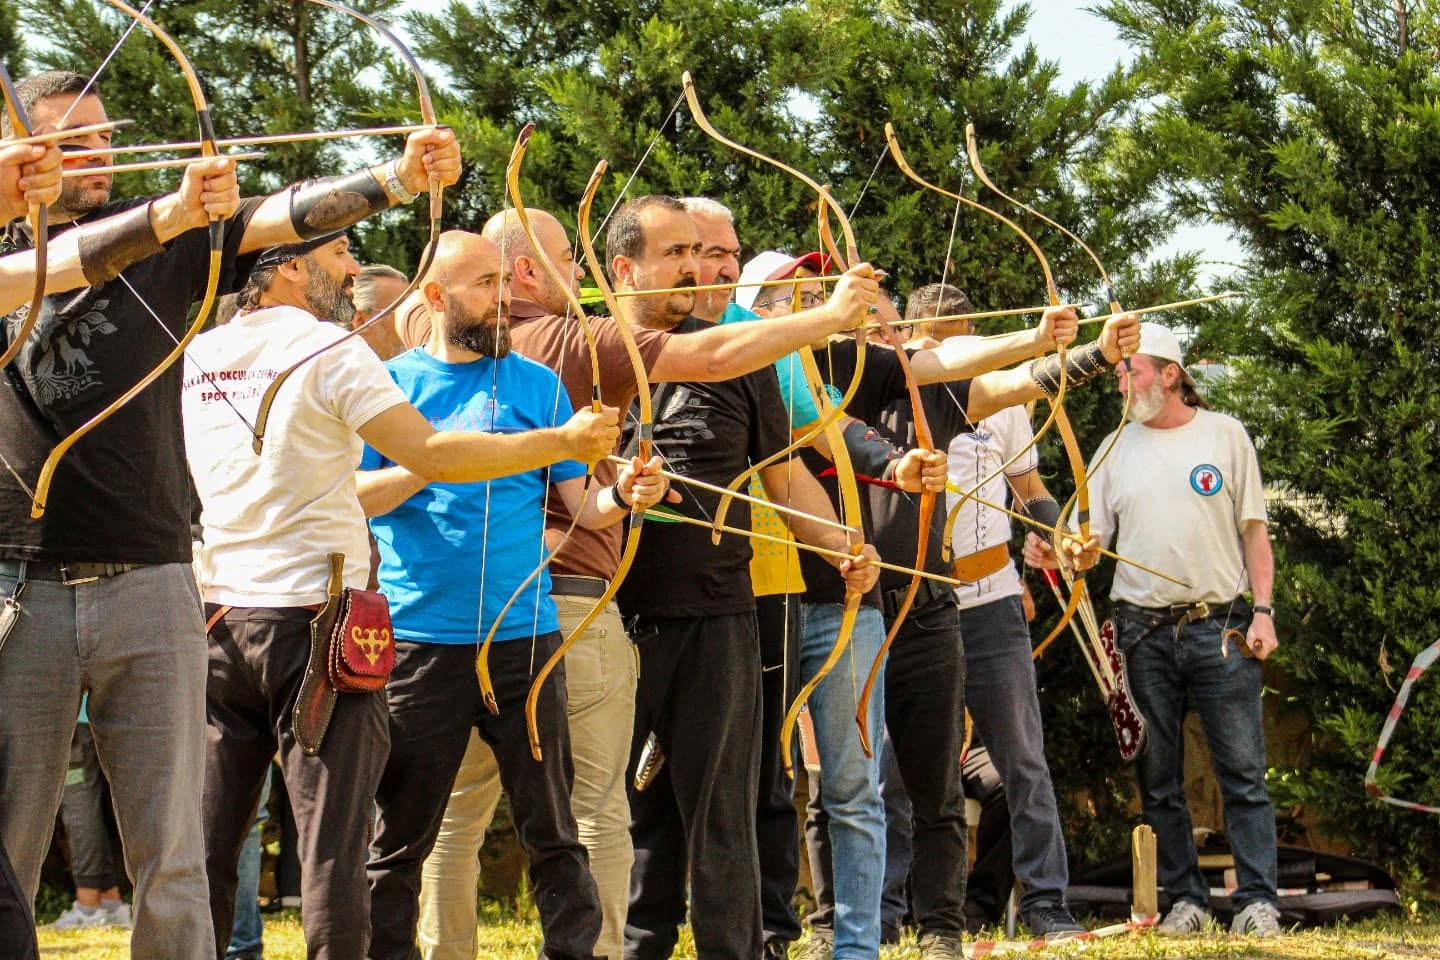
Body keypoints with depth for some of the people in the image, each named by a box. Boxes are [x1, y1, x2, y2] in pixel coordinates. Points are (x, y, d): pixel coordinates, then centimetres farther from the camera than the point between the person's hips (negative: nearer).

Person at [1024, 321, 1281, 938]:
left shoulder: (1224, 435, 4)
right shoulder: (1116, 448, 9)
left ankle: (1256, 901, 1)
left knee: (1242, 773, -3)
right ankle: (1185, 899, 14)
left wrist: (1262, 611, -3)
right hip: (1144, 631, 3)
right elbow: (1091, 539, 7)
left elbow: (1254, 531, 6)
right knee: (1158, 781, 5)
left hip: (1221, 627, -3)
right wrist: (1054, 555, -14)